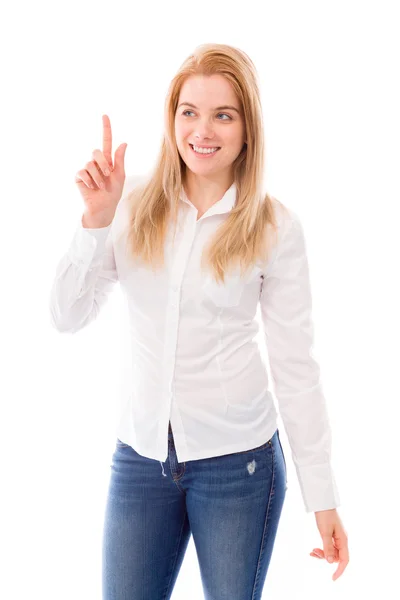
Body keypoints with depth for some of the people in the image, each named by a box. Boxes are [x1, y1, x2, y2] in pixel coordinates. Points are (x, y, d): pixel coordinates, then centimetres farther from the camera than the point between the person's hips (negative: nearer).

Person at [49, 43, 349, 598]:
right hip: (140, 453, 2)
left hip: (238, 460, -2)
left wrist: (323, 498, -4)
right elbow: (67, 317, -4)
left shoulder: (276, 227, -6)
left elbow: (296, 367, -4)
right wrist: (98, 218, -17)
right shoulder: (134, 201, -2)